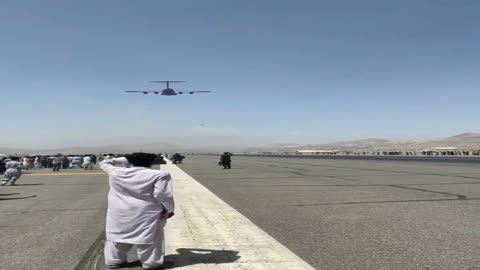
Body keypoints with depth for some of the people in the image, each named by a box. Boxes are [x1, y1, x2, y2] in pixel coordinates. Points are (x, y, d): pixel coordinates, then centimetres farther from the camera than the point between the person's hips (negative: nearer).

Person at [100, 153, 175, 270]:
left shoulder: (116, 173, -1)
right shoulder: (159, 175, -11)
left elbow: (104, 163, 16)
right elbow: (163, 194, -14)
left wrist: (124, 159, 16)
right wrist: (169, 209, -2)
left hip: (119, 214, 3)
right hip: (147, 215, -3)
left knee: (117, 236, 20)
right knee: (148, 238, 10)